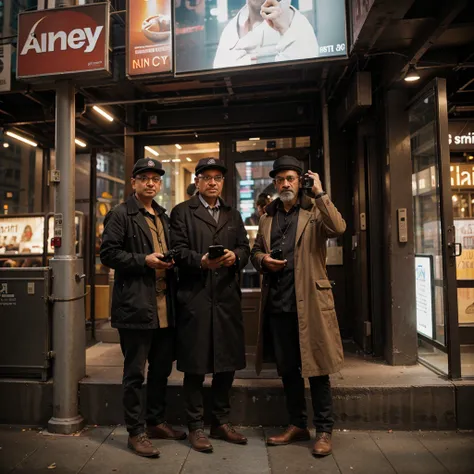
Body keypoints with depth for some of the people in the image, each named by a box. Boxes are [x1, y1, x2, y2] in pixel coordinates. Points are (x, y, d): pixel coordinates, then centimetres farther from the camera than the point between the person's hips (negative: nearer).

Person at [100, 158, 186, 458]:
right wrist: (144, 261, -18)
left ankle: (156, 422, 33)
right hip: (136, 306, -7)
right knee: (135, 372, 5)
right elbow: (108, 253, -9)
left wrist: (170, 262, 2)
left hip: (165, 306, 7)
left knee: (162, 369, 16)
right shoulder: (120, 215, -2)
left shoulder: (164, 216, 18)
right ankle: (136, 432, 20)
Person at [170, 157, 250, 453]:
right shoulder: (182, 212, 5)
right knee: (195, 366, 5)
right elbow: (179, 250, -5)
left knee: (227, 363, 12)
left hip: (227, 298, 5)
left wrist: (235, 256, -9)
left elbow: (245, 248, 12)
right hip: (195, 298, -4)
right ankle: (196, 427, 22)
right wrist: (200, 260, -22)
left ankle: (221, 422, 30)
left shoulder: (233, 215, 19)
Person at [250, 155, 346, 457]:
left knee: (317, 367, 5)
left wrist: (320, 193, -17)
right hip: (277, 302, 5)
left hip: (309, 301, -4)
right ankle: (298, 425, 32)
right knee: (287, 368, 15)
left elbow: (339, 228, -20)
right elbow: (255, 251, 18)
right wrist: (263, 259, -3)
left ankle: (324, 431, 22)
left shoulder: (315, 211, 0)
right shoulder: (268, 216, 14)